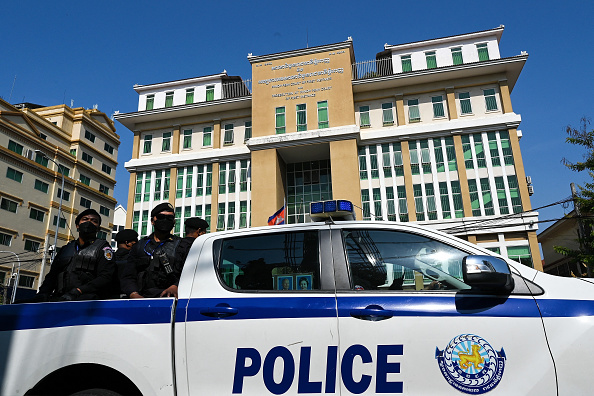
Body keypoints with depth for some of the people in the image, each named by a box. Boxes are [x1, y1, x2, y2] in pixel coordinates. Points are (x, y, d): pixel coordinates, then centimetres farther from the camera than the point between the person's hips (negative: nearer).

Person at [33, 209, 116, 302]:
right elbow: (52, 275, 26)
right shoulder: (66, 249, 29)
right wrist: (43, 292, 4)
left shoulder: (102, 247, 10)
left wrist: (77, 291, -16)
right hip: (59, 299, 5)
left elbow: (106, 277, -5)